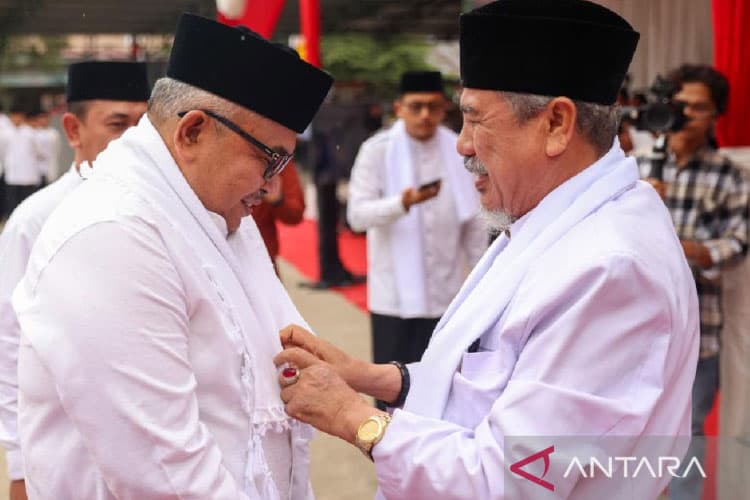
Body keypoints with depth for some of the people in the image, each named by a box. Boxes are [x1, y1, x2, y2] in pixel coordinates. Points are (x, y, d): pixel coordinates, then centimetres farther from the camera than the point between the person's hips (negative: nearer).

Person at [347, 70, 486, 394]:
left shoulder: (458, 152, 4)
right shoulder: (378, 150, -4)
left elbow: (473, 223, 10)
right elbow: (357, 215, -14)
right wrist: (403, 203, -31)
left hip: (446, 294, 2)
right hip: (394, 295, -2)